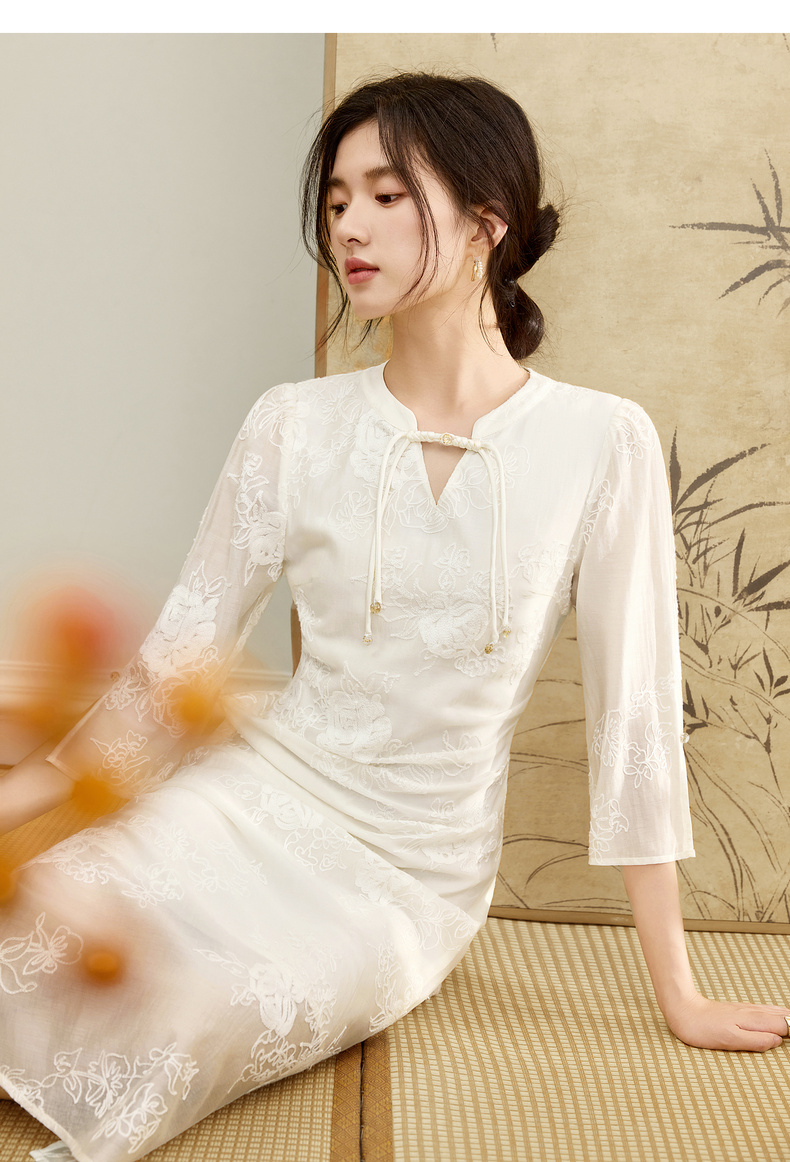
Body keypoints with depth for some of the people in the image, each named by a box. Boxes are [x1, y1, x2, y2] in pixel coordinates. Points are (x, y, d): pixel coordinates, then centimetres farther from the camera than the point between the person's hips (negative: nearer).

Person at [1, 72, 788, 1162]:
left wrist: (681, 998, -4)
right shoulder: (295, 428, -5)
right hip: (263, 793, 1)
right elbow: (177, 662, 0)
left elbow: (634, 714, -8)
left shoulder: (602, 443, -11)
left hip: (417, 873, -1)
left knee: (179, 1021, -25)